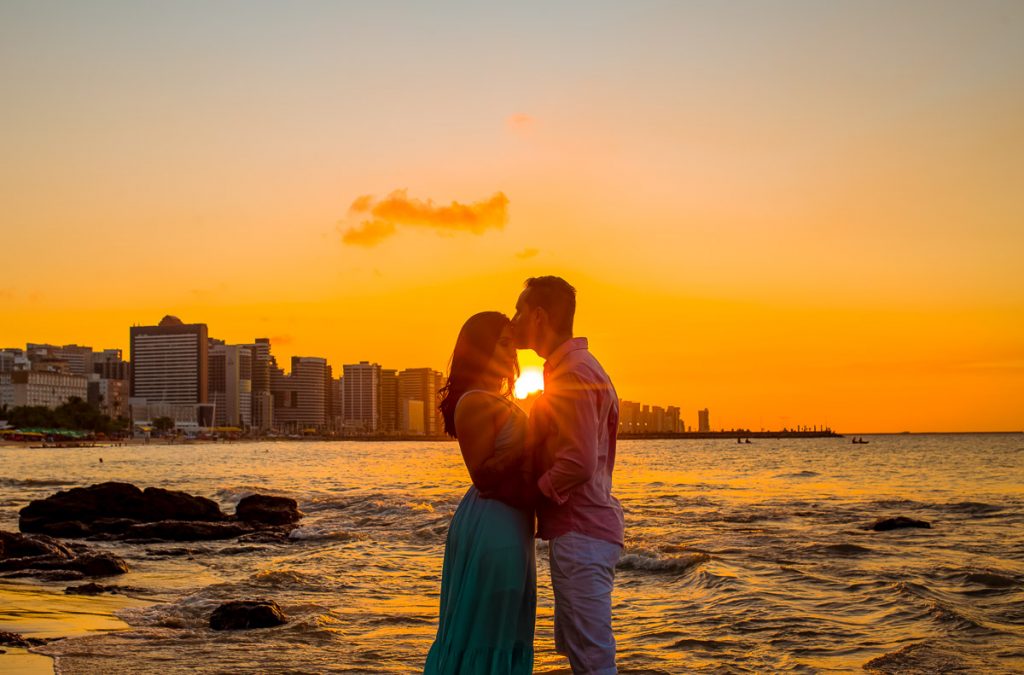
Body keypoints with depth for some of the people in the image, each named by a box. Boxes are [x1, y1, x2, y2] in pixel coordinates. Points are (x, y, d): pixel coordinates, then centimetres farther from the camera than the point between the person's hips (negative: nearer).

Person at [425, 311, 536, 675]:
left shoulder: (496, 401, 16)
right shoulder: (475, 402, -14)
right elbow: (482, 474, -19)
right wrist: (526, 443, -20)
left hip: (507, 525, 10)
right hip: (492, 526, -10)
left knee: (502, 633, 15)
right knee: (483, 632, -3)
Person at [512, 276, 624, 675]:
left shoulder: (572, 373, -15)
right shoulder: (576, 367, 18)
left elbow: (580, 462, -23)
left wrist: (531, 492, -10)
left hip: (580, 533, -11)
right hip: (582, 529, 11)